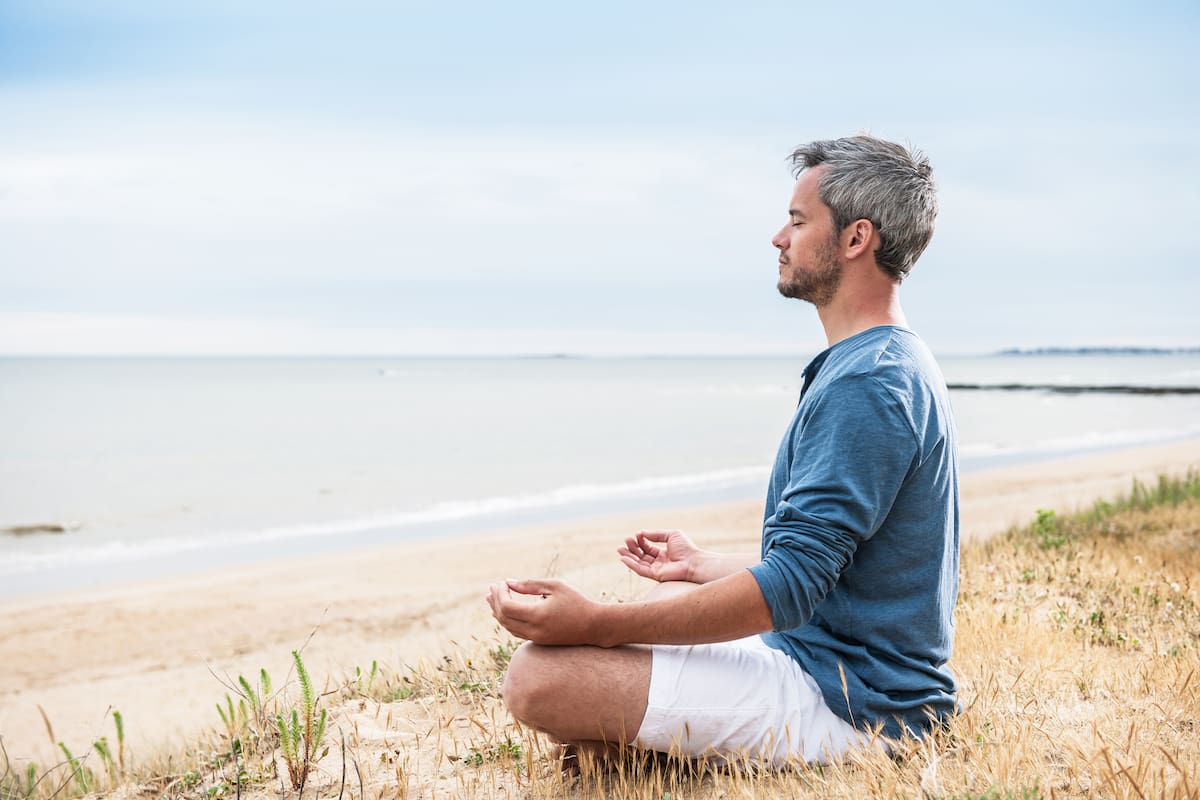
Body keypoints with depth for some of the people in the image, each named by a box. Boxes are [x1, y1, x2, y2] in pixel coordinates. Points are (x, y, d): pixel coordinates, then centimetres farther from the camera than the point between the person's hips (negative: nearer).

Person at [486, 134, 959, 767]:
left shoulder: (866, 383, -20)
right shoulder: (892, 365, 15)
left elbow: (790, 587, -27)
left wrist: (598, 624, -29)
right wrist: (702, 566, 30)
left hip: (844, 702, -11)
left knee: (539, 675, -22)